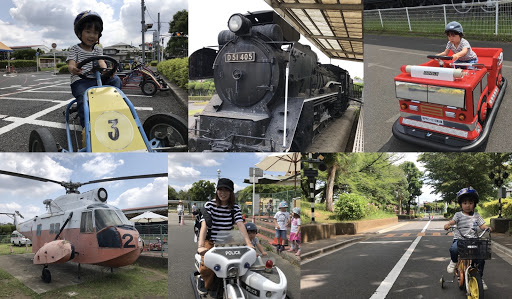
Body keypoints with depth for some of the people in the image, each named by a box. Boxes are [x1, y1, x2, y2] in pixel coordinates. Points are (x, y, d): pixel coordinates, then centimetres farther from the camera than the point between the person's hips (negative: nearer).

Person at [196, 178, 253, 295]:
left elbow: (240, 224, -11)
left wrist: (249, 243, -26)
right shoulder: (209, 205, -6)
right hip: (210, 241, -3)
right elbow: (204, 225, -19)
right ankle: (202, 279, 12)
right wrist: (200, 246, -33)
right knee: (206, 266, -26)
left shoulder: (235, 208, 3)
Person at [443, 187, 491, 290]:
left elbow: (482, 225, 6)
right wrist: (448, 225, -34)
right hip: (459, 239, -3)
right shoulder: (459, 215, 4)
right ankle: (454, 261, 2)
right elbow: (453, 221, -12)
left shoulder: (476, 215, 13)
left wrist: (487, 228, -17)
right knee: (454, 249, -35)